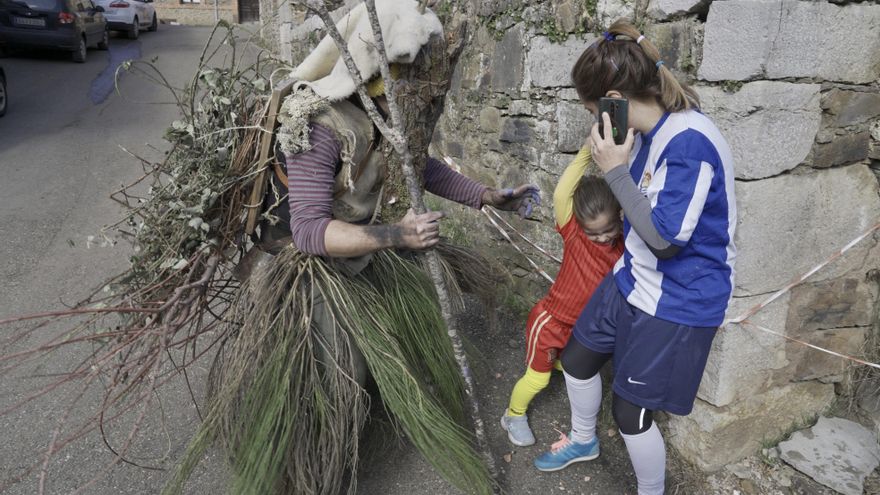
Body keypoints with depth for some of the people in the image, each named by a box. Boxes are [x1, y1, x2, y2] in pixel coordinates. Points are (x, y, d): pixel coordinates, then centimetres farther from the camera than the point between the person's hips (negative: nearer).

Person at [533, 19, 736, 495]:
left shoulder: (690, 142, -29)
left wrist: (615, 170, -26)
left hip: (677, 302, -9)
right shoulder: (650, 130, -2)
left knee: (630, 412, 3)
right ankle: (583, 440, 51)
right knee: (577, 358, 21)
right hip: (633, 278, 9)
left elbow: (666, 238, -28)